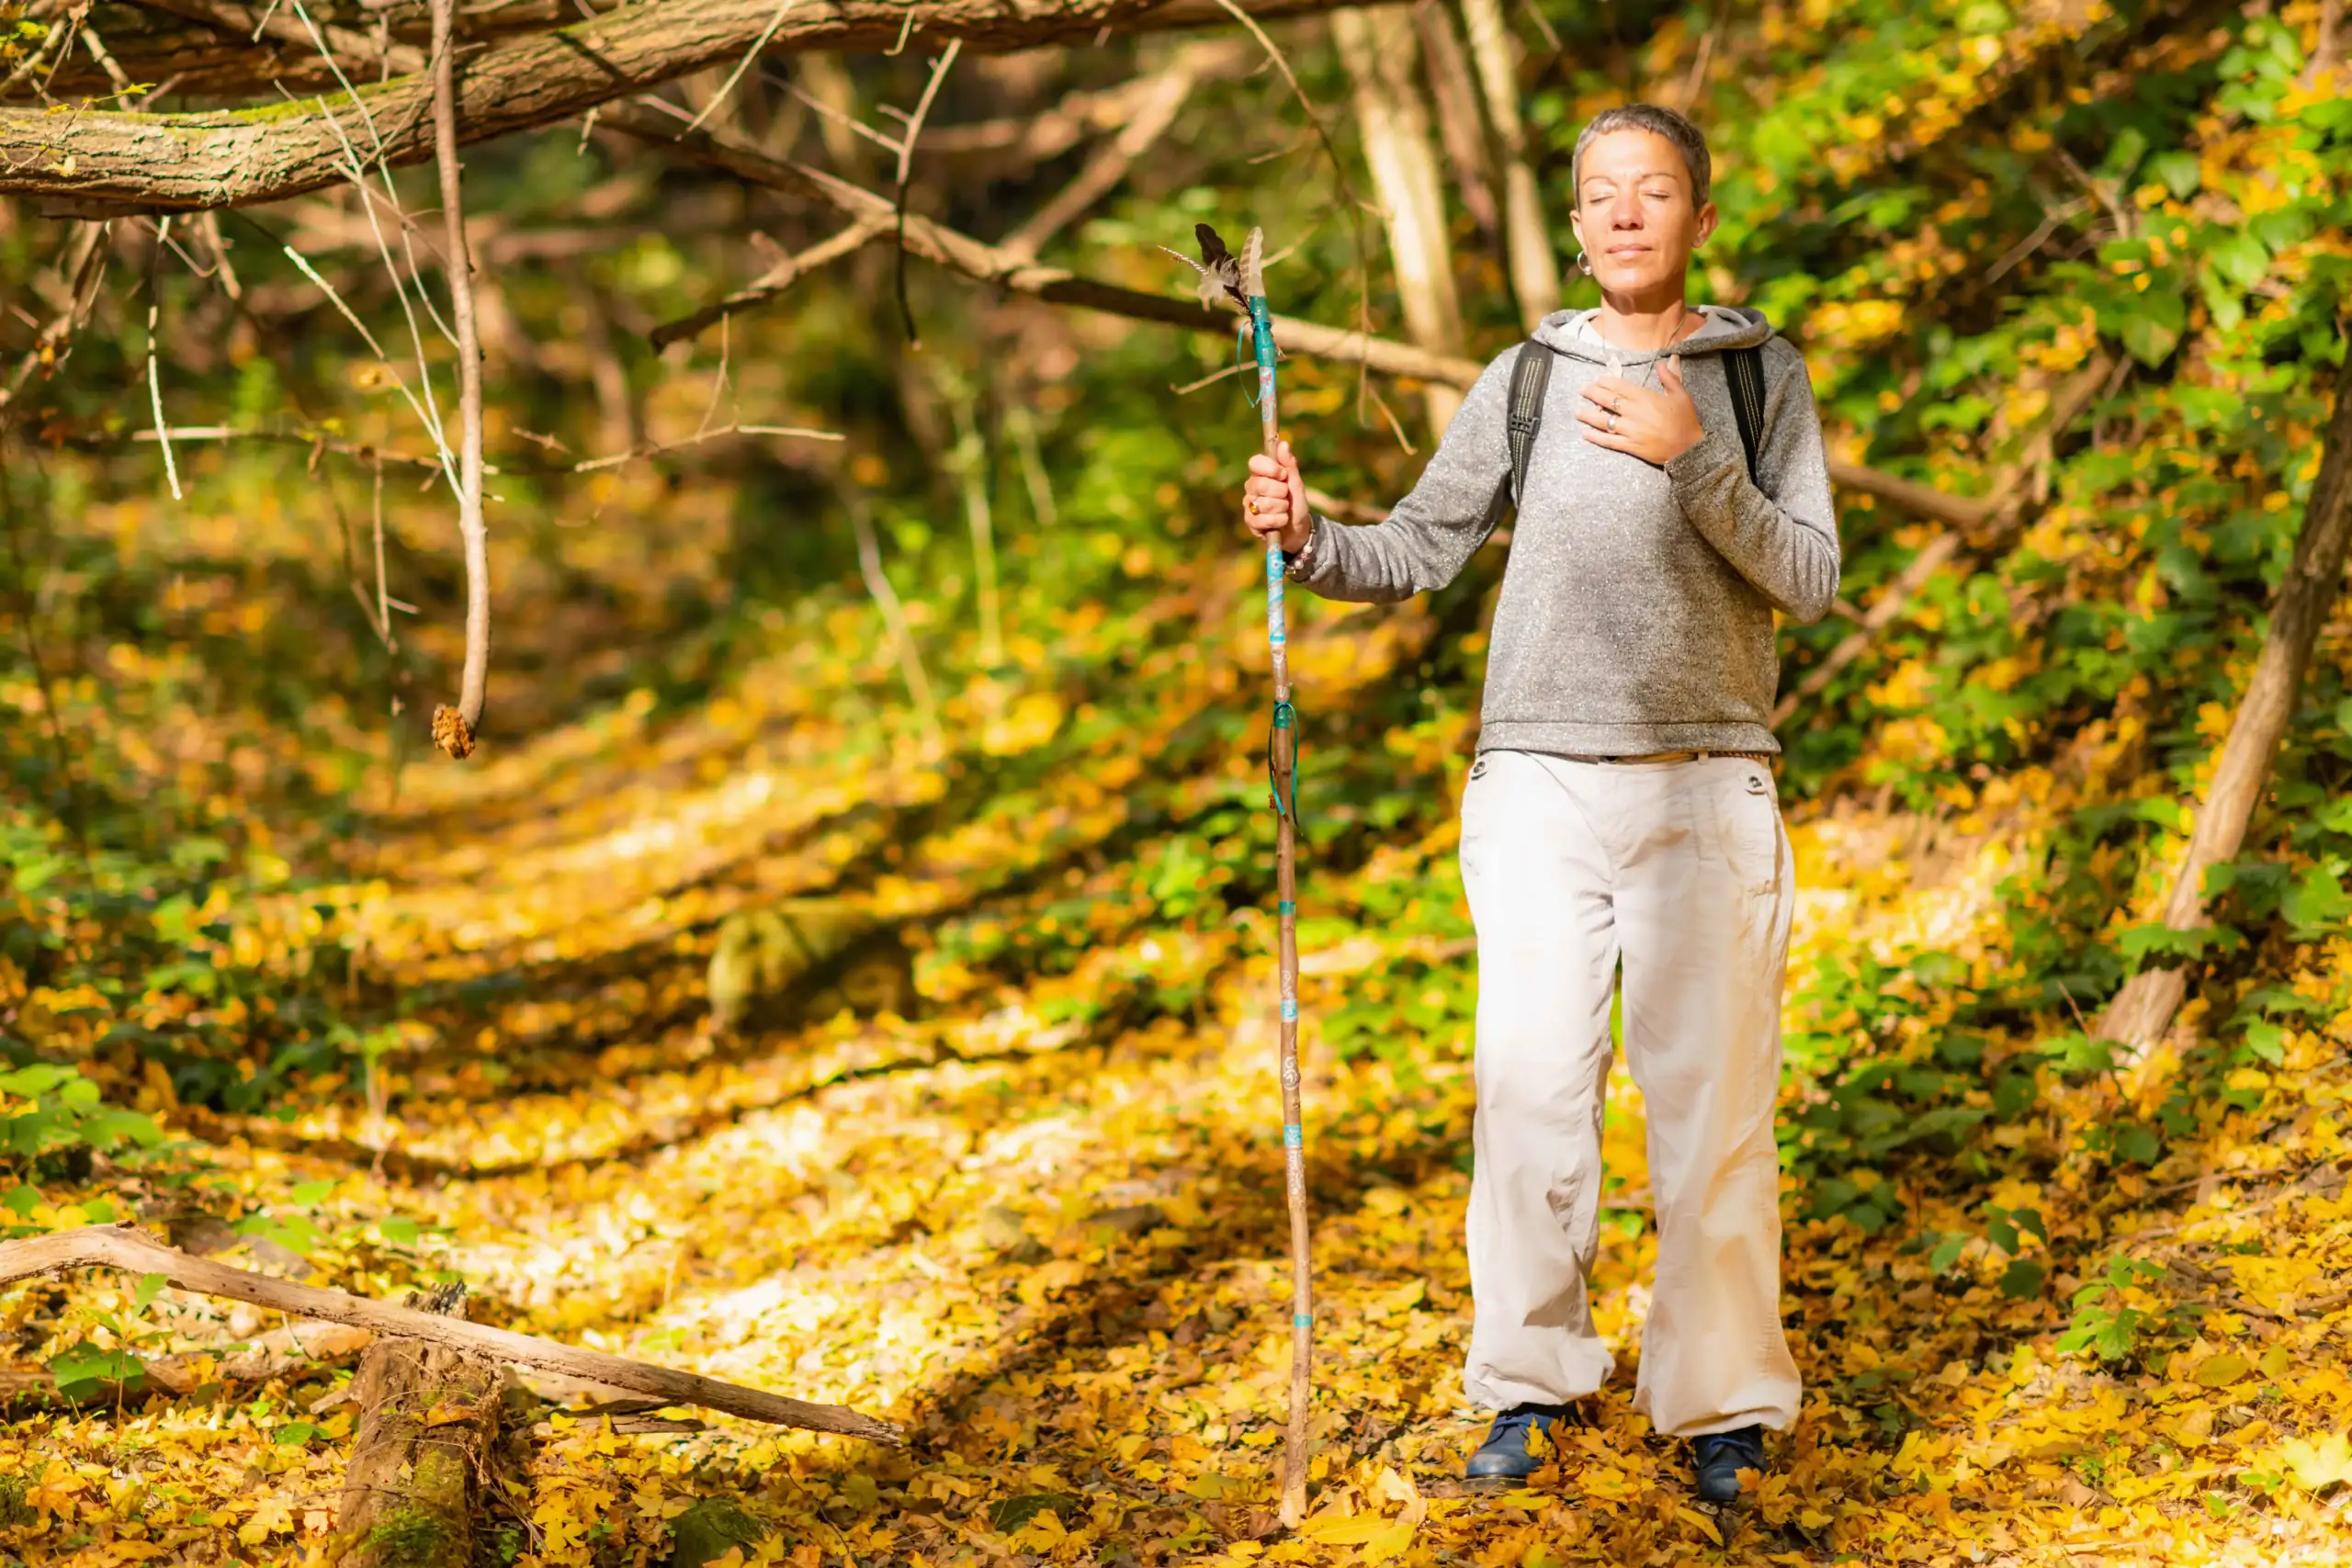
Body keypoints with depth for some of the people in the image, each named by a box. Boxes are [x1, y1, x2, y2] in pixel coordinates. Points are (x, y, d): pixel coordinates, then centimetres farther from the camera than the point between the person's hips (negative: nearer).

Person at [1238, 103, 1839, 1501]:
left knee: (1714, 1105, -1)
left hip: (1704, 788, -1)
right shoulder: (1524, 379, 10)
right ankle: (1532, 1381, 13)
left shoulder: (1762, 376, 6)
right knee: (1530, 1090, -1)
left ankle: (1726, 1401, 11)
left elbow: (1810, 581, -3)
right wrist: (1307, 538, -8)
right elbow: (1418, 550, 11)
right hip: (1540, 783, 1)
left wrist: (1695, 457, -15)